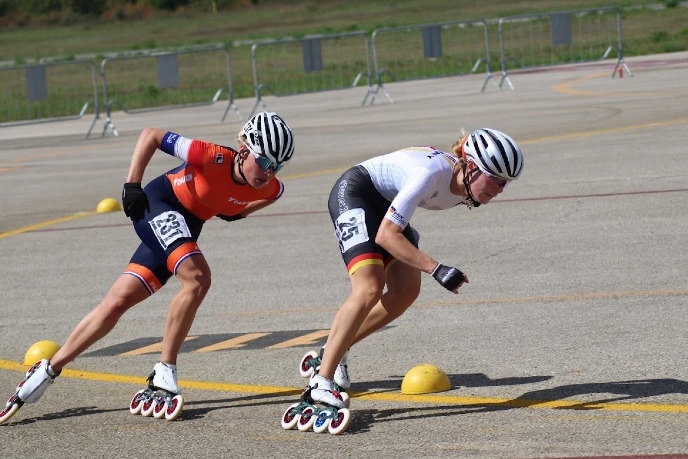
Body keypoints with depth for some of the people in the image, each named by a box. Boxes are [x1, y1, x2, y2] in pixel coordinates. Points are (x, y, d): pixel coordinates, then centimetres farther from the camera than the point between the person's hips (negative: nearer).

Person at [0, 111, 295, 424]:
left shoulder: (269, 187, -12)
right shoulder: (214, 158, -27)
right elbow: (151, 135, -15)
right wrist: (132, 185, -19)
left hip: (186, 227, 6)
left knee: (118, 303, 2)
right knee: (197, 277, -28)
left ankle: (49, 370, 9)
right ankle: (165, 371, -15)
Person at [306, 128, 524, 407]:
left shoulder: (466, 186, -11)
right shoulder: (432, 174, -36)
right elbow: (385, 235, -37)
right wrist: (435, 269, -42)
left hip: (385, 204, 9)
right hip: (354, 193, -9)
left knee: (406, 291, -2)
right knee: (369, 290, -23)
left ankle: (334, 351, 12)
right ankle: (321, 381, -25)